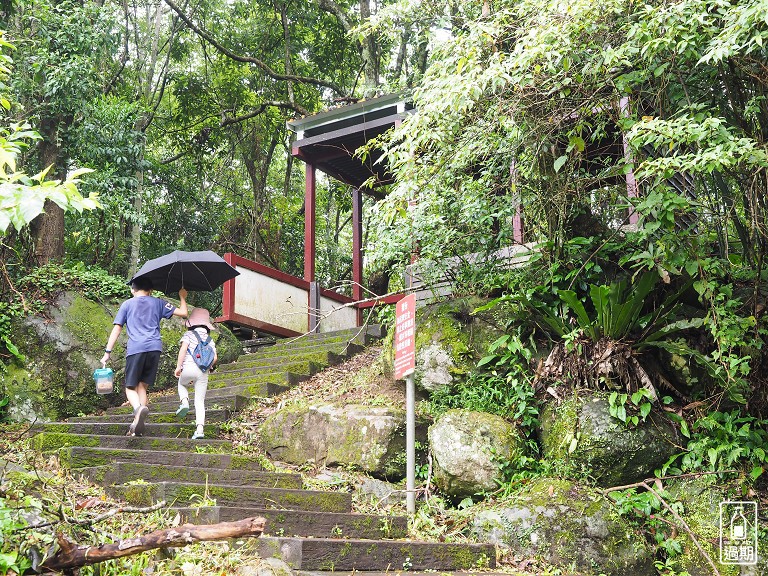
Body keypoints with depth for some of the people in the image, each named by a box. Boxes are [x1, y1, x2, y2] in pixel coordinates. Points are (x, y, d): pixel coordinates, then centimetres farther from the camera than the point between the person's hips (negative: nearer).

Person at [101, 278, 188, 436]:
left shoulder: (127, 304, 15)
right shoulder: (157, 303, 17)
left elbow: (117, 329, 9)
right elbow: (183, 313, 14)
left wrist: (107, 352, 10)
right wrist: (182, 297, 32)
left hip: (135, 349, -2)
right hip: (154, 348, 2)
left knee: (131, 387, 2)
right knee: (142, 386, 12)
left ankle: (139, 408, -31)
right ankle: (138, 425, 1)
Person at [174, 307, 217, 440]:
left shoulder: (189, 334, 6)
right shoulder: (210, 339, 16)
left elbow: (183, 348, -8)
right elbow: (215, 357, 7)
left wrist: (178, 366, -7)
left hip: (189, 368, -2)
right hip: (203, 372, 3)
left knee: (182, 384, 32)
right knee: (200, 401, 5)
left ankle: (184, 402, 3)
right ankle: (200, 429, -8)